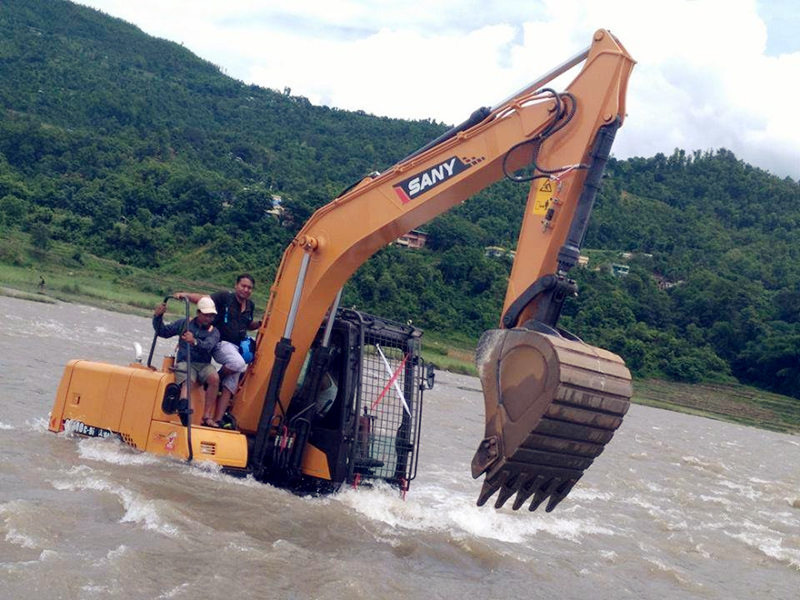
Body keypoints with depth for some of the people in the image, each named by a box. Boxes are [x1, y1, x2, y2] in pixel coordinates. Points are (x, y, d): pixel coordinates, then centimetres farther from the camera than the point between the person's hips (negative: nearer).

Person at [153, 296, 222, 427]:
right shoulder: (184, 324, 16)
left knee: (214, 378, -30)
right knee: (187, 382, -32)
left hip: (204, 364, 1)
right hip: (185, 362, -1)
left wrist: (195, 342, -34)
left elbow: (208, 346, -12)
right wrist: (157, 317, -1)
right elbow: (163, 332, 17)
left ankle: (207, 417, -30)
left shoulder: (214, 331, 10)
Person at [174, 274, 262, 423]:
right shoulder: (225, 297, -6)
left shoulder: (250, 306, 14)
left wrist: (261, 323, 10)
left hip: (238, 348, 7)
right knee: (238, 363, -35)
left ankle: (218, 419, 3)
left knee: (230, 384, 1)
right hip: (221, 343, -7)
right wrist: (186, 295, -33)